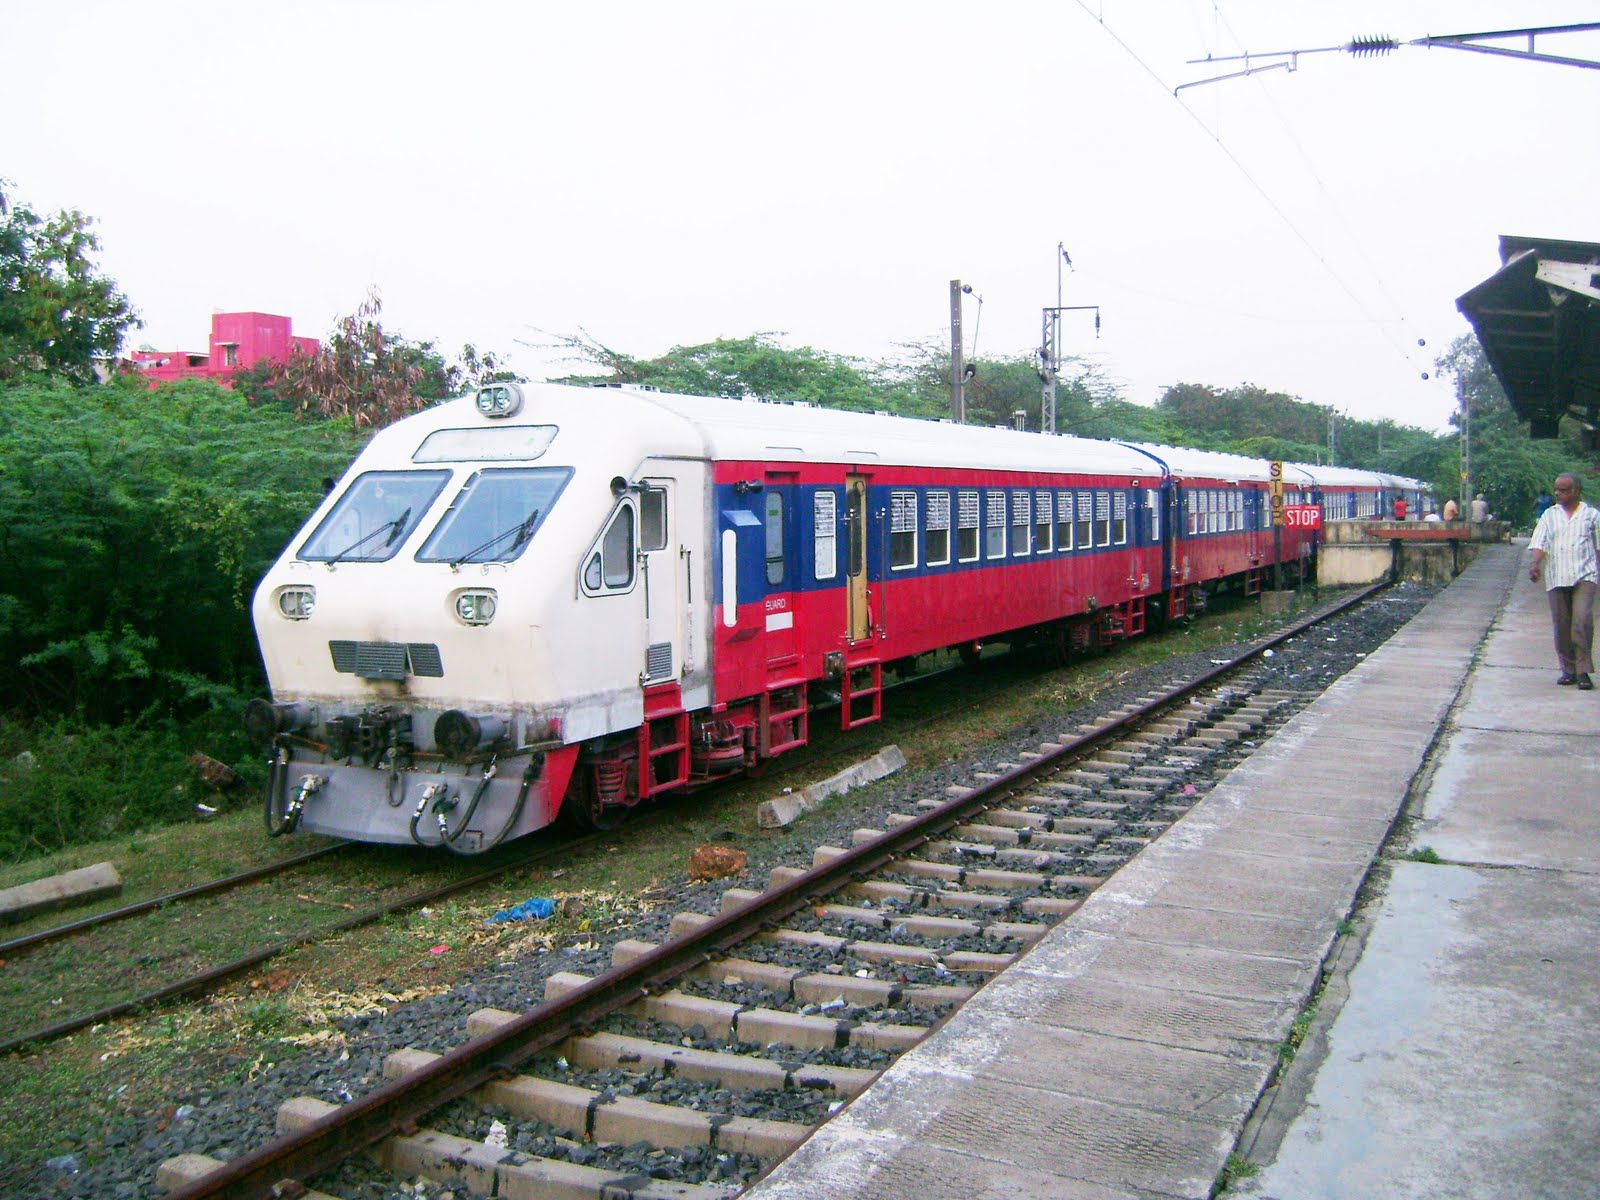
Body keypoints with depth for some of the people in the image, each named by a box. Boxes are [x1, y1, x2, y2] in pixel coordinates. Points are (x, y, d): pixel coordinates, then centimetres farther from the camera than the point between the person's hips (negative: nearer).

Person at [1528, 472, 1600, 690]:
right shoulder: (1550, 514, 11)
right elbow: (1540, 542, 0)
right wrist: (1536, 562, -17)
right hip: (1556, 577, 3)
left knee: (1582, 620, -17)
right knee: (1561, 625, 4)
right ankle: (1569, 670, 14)